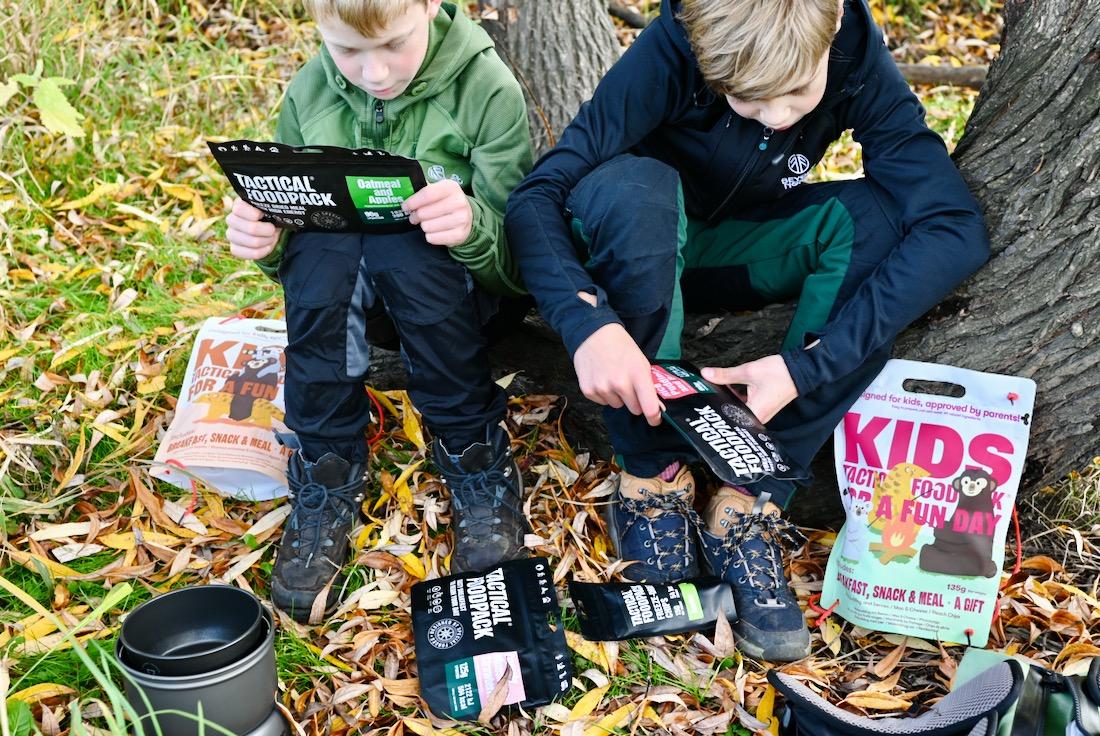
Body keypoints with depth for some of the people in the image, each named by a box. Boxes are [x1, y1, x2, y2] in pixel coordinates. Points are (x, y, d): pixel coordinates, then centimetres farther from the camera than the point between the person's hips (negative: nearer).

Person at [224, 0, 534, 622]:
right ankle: (328, 473, -17)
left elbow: (516, 257, -16)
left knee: (403, 249, -34)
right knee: (320, 245, -29)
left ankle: (477, 458, -17)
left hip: (453, 285, -2)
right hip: (344, 294, 3)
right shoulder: (309, 94, -5)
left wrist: (472, 226, -39)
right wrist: (266, 241, -19)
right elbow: (291, 221, 5)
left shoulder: (486, 88, -14)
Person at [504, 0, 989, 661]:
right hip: (644, 249, -2)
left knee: (881, 213, -27)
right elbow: (537, 195, -30)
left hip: (743, 258, 2)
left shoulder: (859, 61, -20)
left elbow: (956, 227, -30)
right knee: (629, 185, -36)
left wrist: (805, 366, -40)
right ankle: (655, 475, -23)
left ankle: (751, 504, -24)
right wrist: (589, 322, -49)